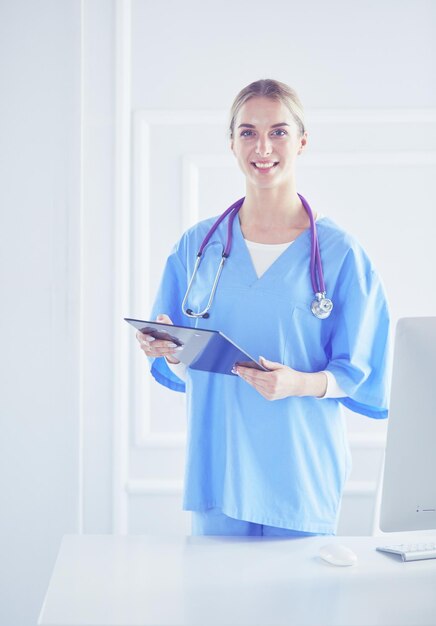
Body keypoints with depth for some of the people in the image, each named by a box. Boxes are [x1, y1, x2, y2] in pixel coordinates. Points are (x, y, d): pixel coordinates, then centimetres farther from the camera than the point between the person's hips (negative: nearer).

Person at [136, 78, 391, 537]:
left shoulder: (339, 252, -2)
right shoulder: (197, 245, 6)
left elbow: (357, 373, -2)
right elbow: (183, 372, 10)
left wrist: (299, 383, -20)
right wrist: (169, 350, -12)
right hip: (217, 468, 2)